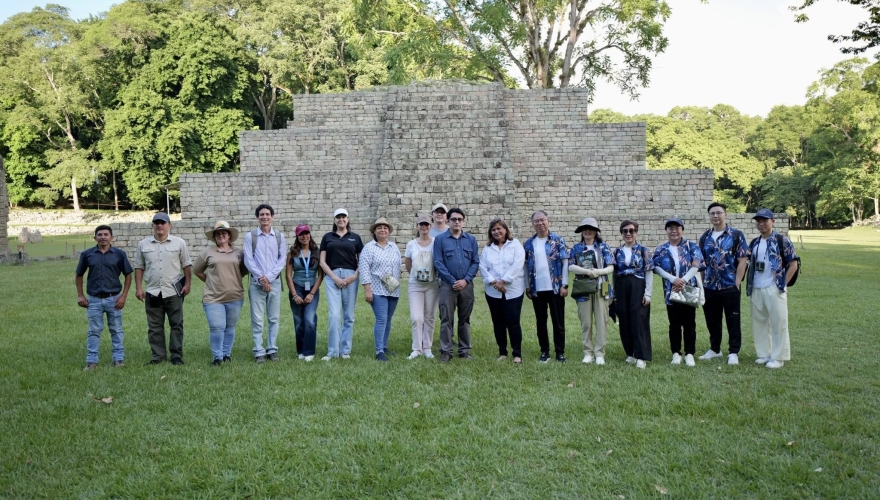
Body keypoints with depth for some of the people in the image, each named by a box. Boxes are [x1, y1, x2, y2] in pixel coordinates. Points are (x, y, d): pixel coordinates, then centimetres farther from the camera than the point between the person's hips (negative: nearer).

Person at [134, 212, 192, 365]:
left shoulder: (179, 243, 3)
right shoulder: (143, 244, 7)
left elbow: (187, 265, 5)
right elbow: (139, 267, 9)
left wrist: (187, 284, -2)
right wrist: (138, 288, 2)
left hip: (174, 292, -2)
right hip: (152, 292, 2)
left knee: (176, 325, 2)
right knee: (154, 327, 6)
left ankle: (177, 355, 9)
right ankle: (158, 356, 15)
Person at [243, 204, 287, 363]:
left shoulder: (279, 236, 7)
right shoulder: (250, 236, 2)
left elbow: (282, 259, 3)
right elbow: (248, 260, -2)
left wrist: (269, 277, -8)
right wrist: (261, 278, -9)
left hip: (274, 282, 2)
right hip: (256, 282, -2)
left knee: (274, 318, 5)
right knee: (257, 319, -1)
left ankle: (272, 350, 13)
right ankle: (259, 352, 4)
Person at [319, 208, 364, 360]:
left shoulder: (355, 238, 11)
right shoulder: (327, 237, 11)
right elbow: (322, 261, 6)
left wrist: (355, 275, -7)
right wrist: (334, 277, -6)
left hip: (350, 277, 1)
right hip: (332, 277, -1)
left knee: (348, 316, 4)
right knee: (334, 315, -9)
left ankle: (345, 350, 13)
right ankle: (332, 351, 0)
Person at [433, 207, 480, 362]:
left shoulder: (471, 239, 7)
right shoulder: (440, 239, 0)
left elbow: (476, 262, 3)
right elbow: (438, 263, -5)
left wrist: (465, 280, -10)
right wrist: (452, 281, -11)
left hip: (467, 285, 2)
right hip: (448, 285, -2)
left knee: (465, 319, 9)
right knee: (446, 319, -1)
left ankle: (465, 350, 17)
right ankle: (446, 351, 5)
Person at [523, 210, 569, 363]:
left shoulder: (558, 240, -1)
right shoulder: (528, 243, 7)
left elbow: (565, 263, -3)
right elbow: (526, 266, 12)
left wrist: (564, 285, -8)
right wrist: (527, 286, 7)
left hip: (555, 287, -3)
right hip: (537, 289, 3)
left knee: (558, 321, 4)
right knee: (540, 322, 9)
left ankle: (560, 352, 13)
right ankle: (544, 351, 19)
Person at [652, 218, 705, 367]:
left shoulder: (692, 246, 3)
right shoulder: (661, 249, 7)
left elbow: (696, 265, -7)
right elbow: (656, 267, -3)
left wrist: (684, 280, -18)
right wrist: (673, 279, -16)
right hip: (671, 291, 1)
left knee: (689, 324, 2)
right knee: (674, 324, 8)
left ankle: (689, 354, 9)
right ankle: (676, 353, 16)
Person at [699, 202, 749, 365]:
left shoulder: (736, 235, -3)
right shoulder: (705, 237, 10)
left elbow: (742, 260, -6)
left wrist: (737, 283, -11)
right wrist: (701, 282, 7)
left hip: (730, 286, -4)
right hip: (709, 287, 4)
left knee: (733, 321, 3)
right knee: (712, 321, 12)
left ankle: (733, 352, 11)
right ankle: (714, 349, 26)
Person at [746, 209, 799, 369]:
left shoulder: (782, 241, -5)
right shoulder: (754, 243, 12)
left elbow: (793, 264, -5)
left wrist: (783, 284, -9)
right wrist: (749, 285, 8)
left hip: (774, 289, -6)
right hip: (756, 290, 6)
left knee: (778, 323, -2)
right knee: (759, 322, 10)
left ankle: (778, 357, 5)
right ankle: (764, 354, 20)